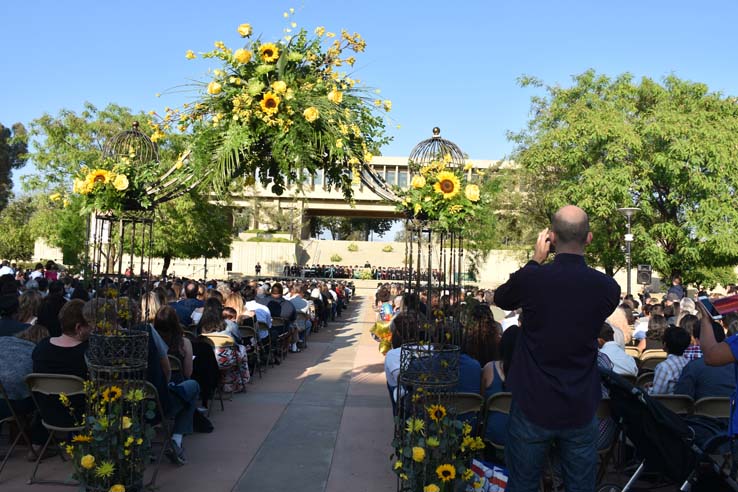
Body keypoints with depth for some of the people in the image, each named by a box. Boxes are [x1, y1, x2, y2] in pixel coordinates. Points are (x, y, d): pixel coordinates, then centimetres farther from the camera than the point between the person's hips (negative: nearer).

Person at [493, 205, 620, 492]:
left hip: (533, 406, -1)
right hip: (581, 411, 2)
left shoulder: (530, 278, -16)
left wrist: (536, 260, 7)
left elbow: (500, 299, 6)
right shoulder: (608, 288, -10)